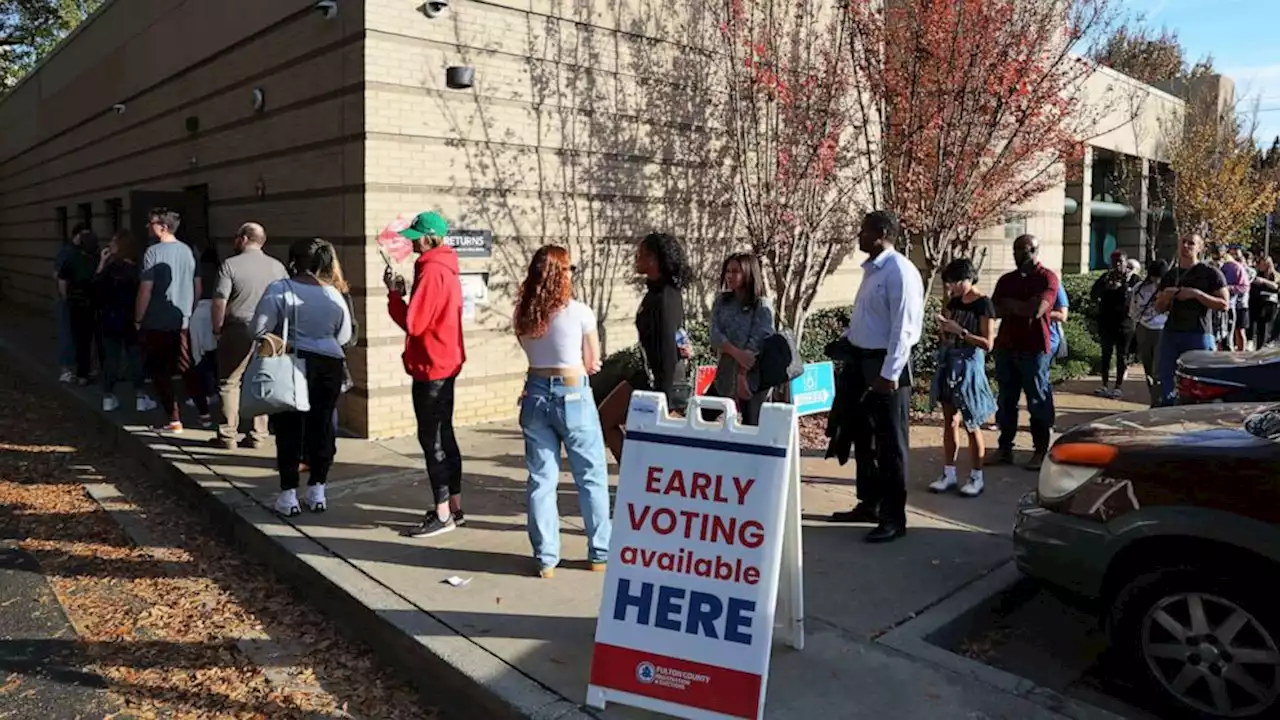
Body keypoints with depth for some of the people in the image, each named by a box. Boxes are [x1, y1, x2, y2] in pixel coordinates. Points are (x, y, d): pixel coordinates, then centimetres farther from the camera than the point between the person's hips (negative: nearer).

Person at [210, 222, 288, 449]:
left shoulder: (230, 265, -6)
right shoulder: (277, 267, 4)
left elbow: (219, 302, -11)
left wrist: (217, 329, 2)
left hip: (237, 330, -3)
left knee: (229, 383, 6)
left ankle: (227, 435, 8)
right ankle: (258, 435, 11)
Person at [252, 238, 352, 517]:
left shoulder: (279, 289, -9)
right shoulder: (333, 295, 0)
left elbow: (258, 329, -11)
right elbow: (344, 336, 8)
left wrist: (278, 337, 9)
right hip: (329, 366, 3)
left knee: (289, 428, 6)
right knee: (321, 425, 11)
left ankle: (288, 494, 10)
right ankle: (317, 490, 18)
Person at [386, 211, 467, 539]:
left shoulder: (431, 271, -17)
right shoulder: (445, 268, 13)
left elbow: (413, 322, -19)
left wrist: (394, 293, -7)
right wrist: (401, 294, 4)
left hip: (431, 367, -10)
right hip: (445, 362, 10)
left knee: (431, 439, -4)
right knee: (443, 435, 14)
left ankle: (443, 515, 1)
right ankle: (453, 507, 22)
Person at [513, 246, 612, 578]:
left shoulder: (522, 316, 2)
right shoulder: (579, 312, -11)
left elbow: (536, 354, 11)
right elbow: (592, 362, -2)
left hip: (535, 395, 4)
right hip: (573, 395, -4)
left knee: (541, 479, 9)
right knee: (592, 477, 10)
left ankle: (546, 558, 14)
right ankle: (600, 553, 18)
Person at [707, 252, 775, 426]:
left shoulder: (762, 306, -7)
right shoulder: (721, 301, 6)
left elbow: (756, 343, -14)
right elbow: (715, 336, -6)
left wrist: (742, 375, -21)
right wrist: (737, 353, -23)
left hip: (753, 377, -5)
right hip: (725, 374, 5)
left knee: (751, 427, 2)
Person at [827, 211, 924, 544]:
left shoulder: (900, 272, -17)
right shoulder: (872, 269, 11)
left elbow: (903, 328, -22)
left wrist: (889, 374, -24)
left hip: (885, 367, -10)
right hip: (862, 362, 10)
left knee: (890, 444, 1)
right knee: (863, 438, 18)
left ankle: (893, 518, 13)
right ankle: (869, 503, 34)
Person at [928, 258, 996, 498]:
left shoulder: (983, 304, -10)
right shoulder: (954, 302, 9)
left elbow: (988, 343, -13)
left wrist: (960, 331, -21)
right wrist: (944, 327, -6)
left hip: (969, 366, -6)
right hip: (949, 363, 6)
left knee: (971, 425, 1)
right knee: (949, 422, 9)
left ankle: (976, 478, 11)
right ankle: (949, 474, 17)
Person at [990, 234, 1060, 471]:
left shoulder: (1047, 278, -4)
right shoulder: (1006, 280, 13)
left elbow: (1036, 310, -17)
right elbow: (994, 311, 4)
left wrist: (1010, 304, -3)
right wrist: (1022, 307, -10)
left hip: (1034, 349, -5)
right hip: (1006, 347, 5)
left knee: (1038, 401, 2)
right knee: (1006, 400, 8)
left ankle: (1040, 451, 10)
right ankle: (1004, 448, 15)